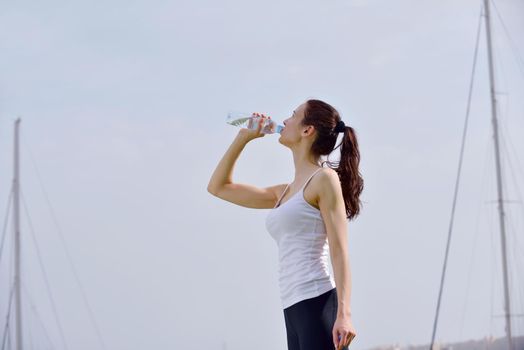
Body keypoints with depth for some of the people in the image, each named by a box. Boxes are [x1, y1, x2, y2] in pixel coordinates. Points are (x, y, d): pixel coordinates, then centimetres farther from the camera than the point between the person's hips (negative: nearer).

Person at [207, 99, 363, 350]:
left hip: (319, 305, -8)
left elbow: (340, 251, -9)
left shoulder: (324, 178, -1)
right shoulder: (284, 193, 22)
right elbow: (218, 187, 32)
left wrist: (344, 314, -19)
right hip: (294, 310, 8)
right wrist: (243, 138, 25)